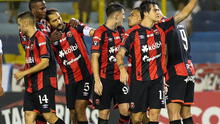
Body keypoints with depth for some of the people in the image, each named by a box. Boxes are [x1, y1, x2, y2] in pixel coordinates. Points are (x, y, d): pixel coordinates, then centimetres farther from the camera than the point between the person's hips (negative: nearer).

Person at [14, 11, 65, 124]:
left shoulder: (41, 38, -12)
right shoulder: (30, 40, 16)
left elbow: (45, 62, -18)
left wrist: (24, 73, -14)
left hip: (44, 84, -9)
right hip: (31, 85, 9)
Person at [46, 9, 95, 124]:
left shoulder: (73, 28, -4)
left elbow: (93, 32, -16)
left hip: (85, 75, -3)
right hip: (70, 80, 3)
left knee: (80, 109, -12)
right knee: (73, 112, 9)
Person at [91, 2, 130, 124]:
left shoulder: (121, 30, 10)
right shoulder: (100, 32, -10)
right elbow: (95, 58, -12)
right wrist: (97, 81, -18)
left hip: (119, 78, 5)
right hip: (104, 79, -5)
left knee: (125, 110, -5)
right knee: (104, 112, -1)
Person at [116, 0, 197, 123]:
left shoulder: (161, 28, 5)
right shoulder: (133, 33, -7)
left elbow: (184, 13, 7)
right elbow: (120, 54, -9)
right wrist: (122, 69, -26)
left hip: (157, 79, 3)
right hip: (139, 80, -3)